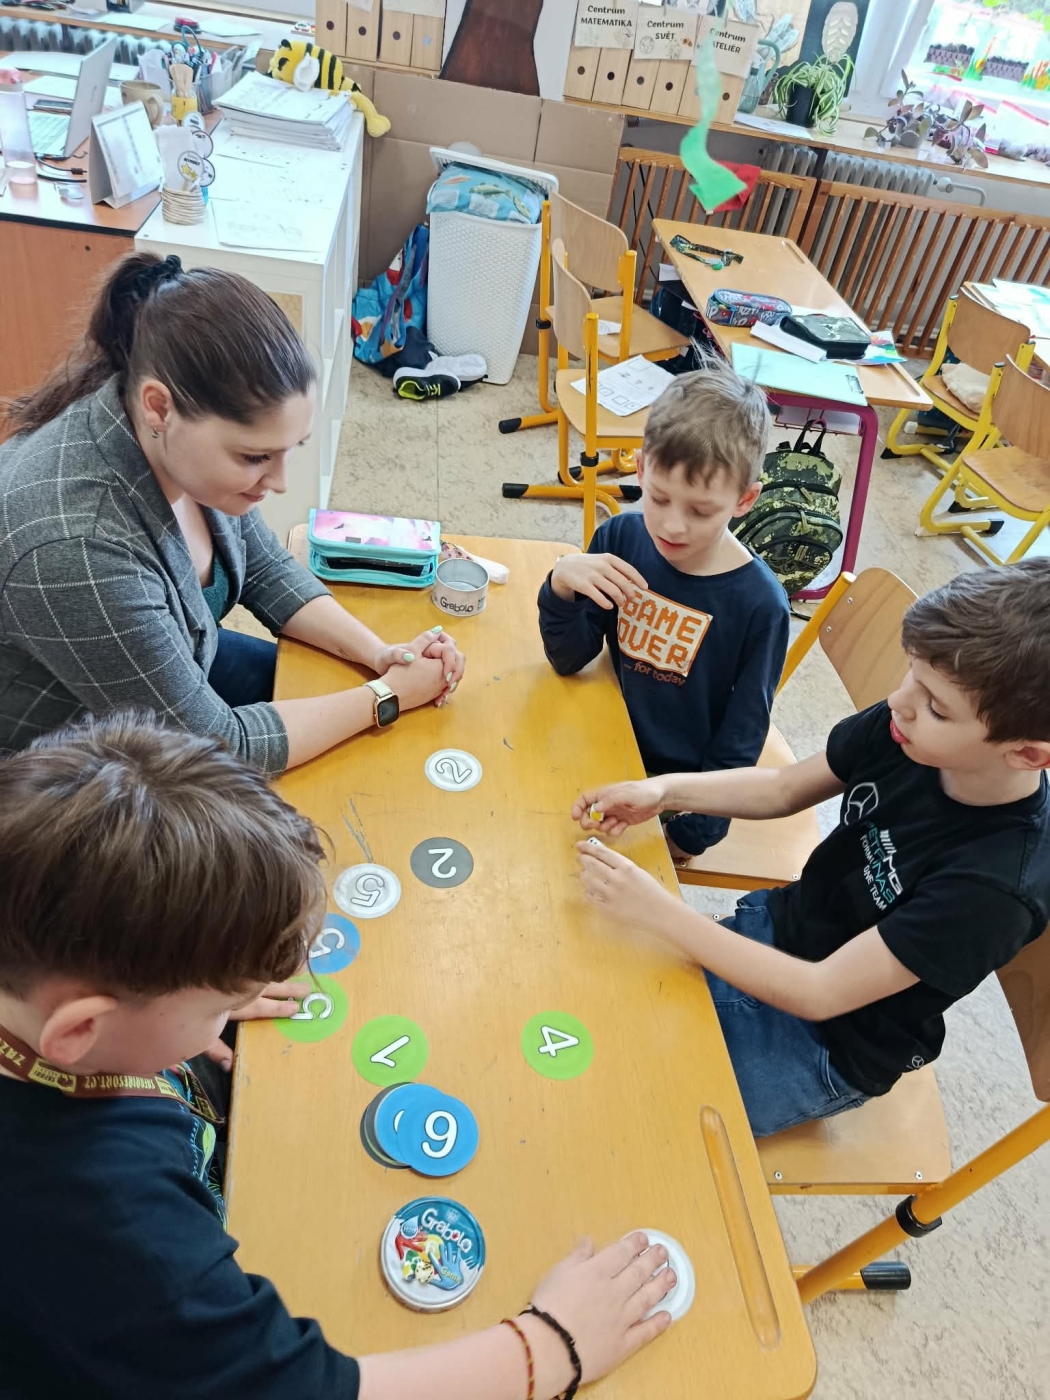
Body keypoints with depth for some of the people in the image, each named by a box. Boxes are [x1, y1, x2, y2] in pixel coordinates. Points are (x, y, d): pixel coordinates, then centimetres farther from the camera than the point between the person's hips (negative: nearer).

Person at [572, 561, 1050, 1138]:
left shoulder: (998, 886, -33)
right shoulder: (903, 731, -19)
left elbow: (820, 994, -29)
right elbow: (782, 788, -2)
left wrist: (659, 909, -32)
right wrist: (664, 789, -18)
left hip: (831, 1043, -5)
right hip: (776, 925, 5)